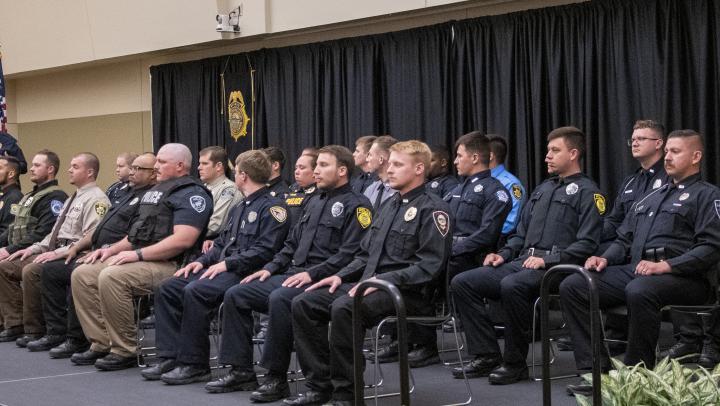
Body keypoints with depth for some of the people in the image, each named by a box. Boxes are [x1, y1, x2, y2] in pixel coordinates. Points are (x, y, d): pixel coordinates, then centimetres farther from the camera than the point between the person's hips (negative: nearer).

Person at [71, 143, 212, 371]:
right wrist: (111, 249, 12)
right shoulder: (156, 191, 24)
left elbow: (183, 240, -20)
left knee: (111, 277, -32)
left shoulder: (191, 195, -7)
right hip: (139, 259, 10)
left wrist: (138, 254, -21)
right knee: (81, 275, -2)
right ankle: (101, 344, -4)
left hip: (167, 265, -10)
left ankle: (125, 351, -21)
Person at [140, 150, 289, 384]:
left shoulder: (272, 207, -7)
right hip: (223, 267, 10)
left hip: (244, 272, -10)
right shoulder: (239, 208, 25)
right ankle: (170, 358, -7)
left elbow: (264, 250, -18)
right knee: (168, 289, -4)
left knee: (195, 292, -30)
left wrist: (227, 263, -19)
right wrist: (203, 261, 8)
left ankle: (194, 365, -22)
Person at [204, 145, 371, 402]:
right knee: (236, 295, -2)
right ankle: (241, 370, 1)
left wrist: (312, 274, -21)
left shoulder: (356, 205, -5)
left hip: (321, 280, -9)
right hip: (293, 274, 9)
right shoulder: (315, 202, 23)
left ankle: (277, 378, -25)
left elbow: (349, 254, -16)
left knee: (279, 299, -36)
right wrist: (270, 268, 11)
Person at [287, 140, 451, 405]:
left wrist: (382, 280, -22)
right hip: (369, 283, 9)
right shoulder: (390, 205, 21)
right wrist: (341, 276, 7)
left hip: (408, 292, -9)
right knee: (303, 304, -7)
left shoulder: (431, 209, -6)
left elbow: (430, 266, -16)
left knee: (343, 307, -34)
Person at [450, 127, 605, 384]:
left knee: (512, 285, -38)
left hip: (554, 267, -8)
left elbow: (586, 244, -11)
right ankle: (487, 356, -7)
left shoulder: (587, 192, 0)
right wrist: (504, 254, 8)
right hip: (522, 261, 8)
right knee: (462, 283, -8)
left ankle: (515, 363, -22)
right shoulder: (542, 190, 25)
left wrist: (547, 259, -18)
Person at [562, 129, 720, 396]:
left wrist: (666, 265, -20)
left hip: (680, 276, -7)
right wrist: (606, 258, 6)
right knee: (572, 286, -13)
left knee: (639, 291, -41)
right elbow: (624, 239, 29)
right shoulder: (651, 197, 29)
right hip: (633, 270, 7)